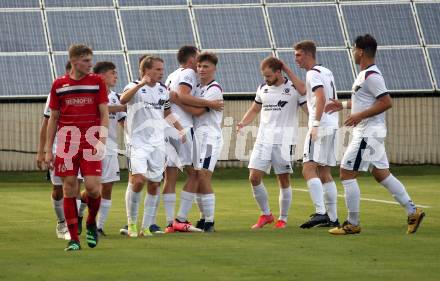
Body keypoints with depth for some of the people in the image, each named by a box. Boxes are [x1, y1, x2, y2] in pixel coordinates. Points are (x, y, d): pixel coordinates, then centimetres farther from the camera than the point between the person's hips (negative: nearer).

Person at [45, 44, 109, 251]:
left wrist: (102, 140, -10)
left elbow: (104, 114, 4)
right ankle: (74, 239, 5)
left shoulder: (97, 82, 5)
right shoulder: (59, 85, 7)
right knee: (69, 188, -2)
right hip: (67, 140, 1)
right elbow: (53, 118, 12)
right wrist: (48, 150, 8)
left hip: (91, 141, -1)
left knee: (93, 187, -12)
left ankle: (91, 223, 18)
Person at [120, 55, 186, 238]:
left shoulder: (163, 90, 12)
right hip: (138, 142, -6)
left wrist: (180, 129, 17)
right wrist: (141, 83, -41)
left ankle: (146, 227, 10)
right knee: (138, 180, -18)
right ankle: (131, 223, -3)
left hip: (157, 144, 6)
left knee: (154, 185, 3)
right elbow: (123, 100, -31)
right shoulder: (135, 87, -7)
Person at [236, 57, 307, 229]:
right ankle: (266, 214, 11)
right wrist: (243, 123, 9)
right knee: (254, 177, -4)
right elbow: (254, 110, 23)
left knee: (284, 179, 0)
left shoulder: (294, 88, -3)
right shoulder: (263, 89, 12)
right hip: (263, 139, 4)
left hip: (285, 140, -4)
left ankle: (283, 219, 12)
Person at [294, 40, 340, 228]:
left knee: (309, 170, -15)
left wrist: (316, 124, -24)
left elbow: (321, 98, -22)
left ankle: (320, 212, -26)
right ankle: (332, 217, 11)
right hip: (332, 127, 10)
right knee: (324, 174, 12)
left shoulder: (313, 73, -9)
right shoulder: (327, 72, 20)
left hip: (321, 127, -10)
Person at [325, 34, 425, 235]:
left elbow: (386, 102, -24)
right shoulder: (366, 74, 15)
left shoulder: (371, 76, -17)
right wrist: (343, 105, 24)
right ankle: (413, 212, 11)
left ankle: (353, 224, -3)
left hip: (367, 133, -10)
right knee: (381, 174, 12)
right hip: (367, 133, 10)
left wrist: (359, 116, -24)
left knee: (347, 174, -6)